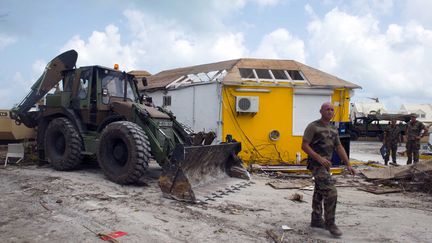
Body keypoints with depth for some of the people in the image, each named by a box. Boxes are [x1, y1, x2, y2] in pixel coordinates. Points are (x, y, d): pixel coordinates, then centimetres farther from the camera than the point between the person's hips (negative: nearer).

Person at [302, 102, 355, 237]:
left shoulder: (333, 130, 13)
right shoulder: (313, 126, -10)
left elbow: (339, 148, 13)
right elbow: (304, 146, -15)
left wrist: (348, 164, 4)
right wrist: (319, 158, -24)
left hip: (326, 165, 8)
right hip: (316, 164, -8)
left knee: (319, 193, 15)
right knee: (331, 192, -14)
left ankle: (316, 220, 26)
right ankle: (330, 223, -4)